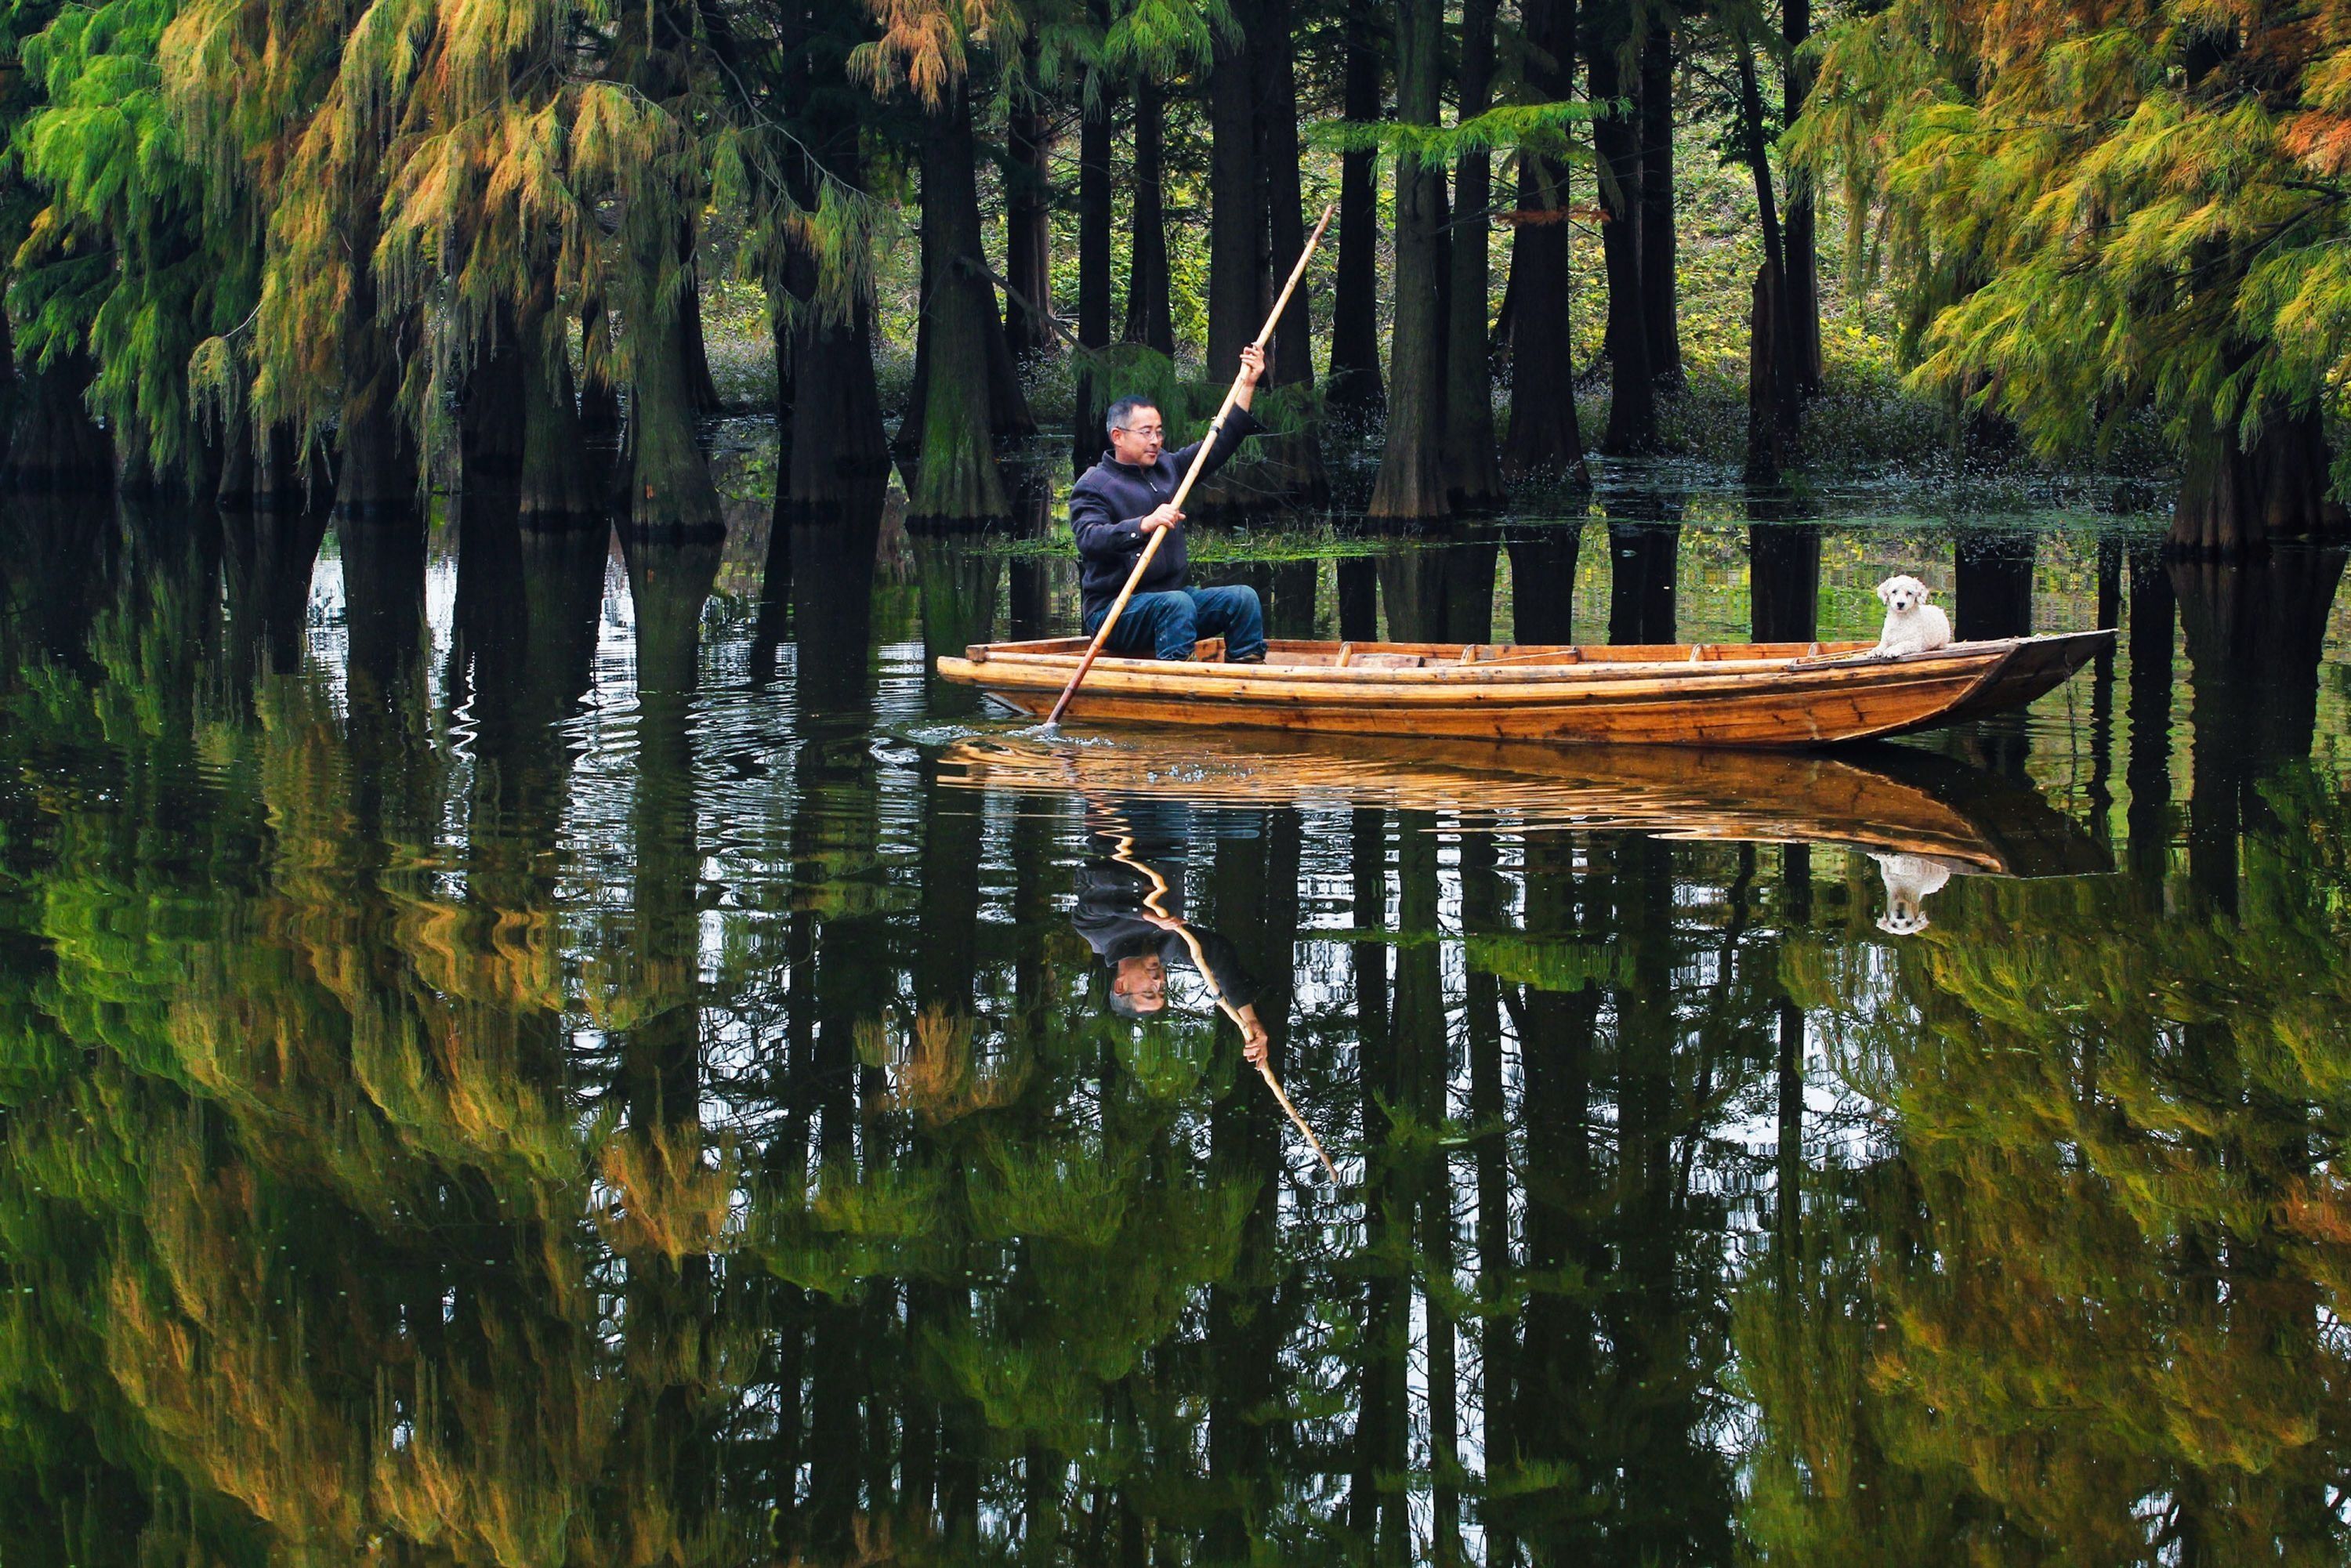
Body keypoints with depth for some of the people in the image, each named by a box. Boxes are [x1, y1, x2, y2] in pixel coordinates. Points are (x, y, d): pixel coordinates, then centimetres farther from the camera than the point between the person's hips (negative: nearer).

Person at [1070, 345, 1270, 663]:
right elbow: (1089, 539, -24)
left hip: (1171, 595, 7)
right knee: (1176, 603, -35)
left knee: (1243, 598, -10)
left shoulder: (1167, 468, 16)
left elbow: (1219, 444, 22)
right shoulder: (1093, 485, -7)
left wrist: (1247, 387, 15)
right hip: (1112, 610, -7)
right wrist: (1145, 524, -38)